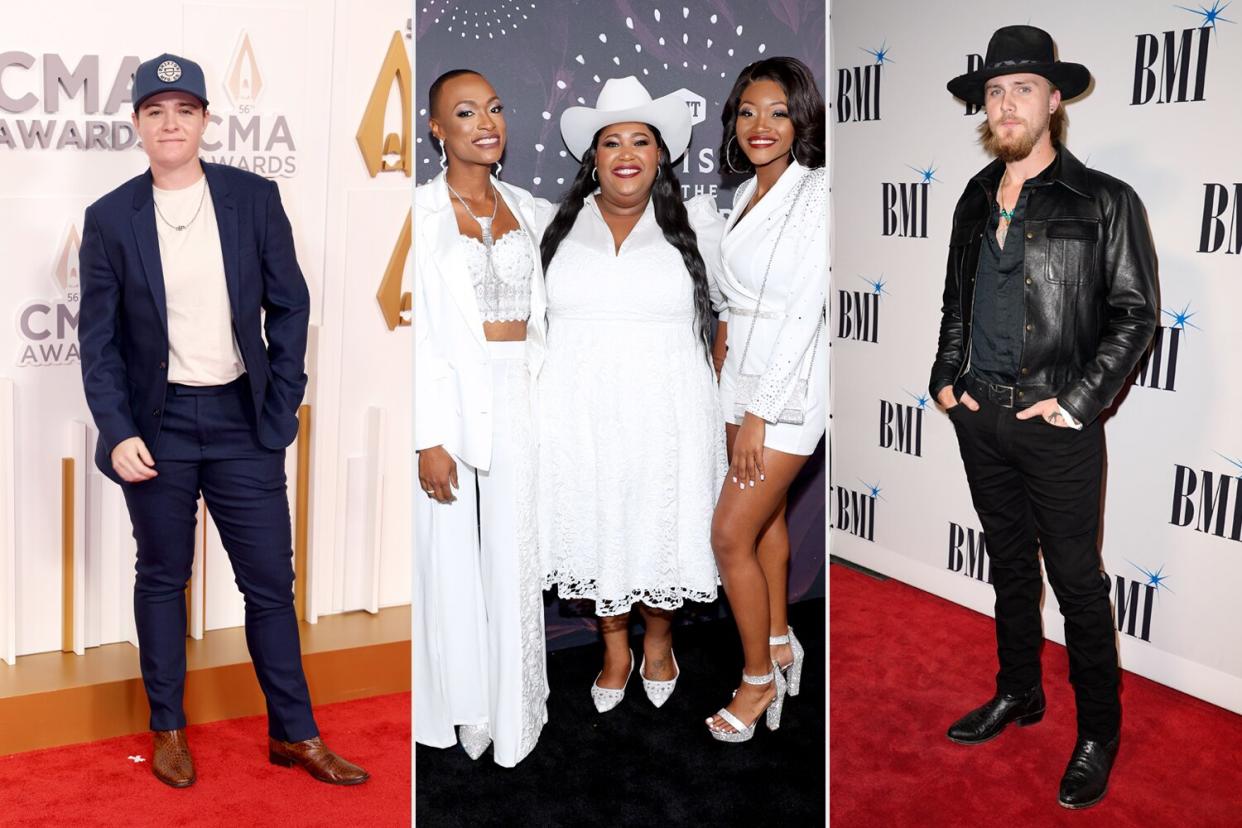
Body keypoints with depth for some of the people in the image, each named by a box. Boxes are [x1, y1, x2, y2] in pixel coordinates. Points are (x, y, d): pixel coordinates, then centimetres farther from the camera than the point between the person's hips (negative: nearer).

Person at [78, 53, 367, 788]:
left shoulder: (255, 199, -1)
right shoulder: (110, 219, -2)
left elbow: (289, 306, 3)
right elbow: (98, 339, -1)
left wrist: (281, 407, -3)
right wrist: (118, 433, -12)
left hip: (242, 419, 1)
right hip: (157, 423, 0)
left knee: (271, 581, 5)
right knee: (162, 579, 11)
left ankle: (296, 733, 19)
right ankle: (169, 729, 27)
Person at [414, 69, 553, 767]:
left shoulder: (527, 209, 10)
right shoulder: (421, 211, -4)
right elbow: (416, 330, -9)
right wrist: (430, 437, -14)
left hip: (519, 400, 4)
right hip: (451, 397, -4)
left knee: (515, 556, 8)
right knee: (451, 558, 4)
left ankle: (511, 706, 23)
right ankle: (456, 708, 21)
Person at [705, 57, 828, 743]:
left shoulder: (816, 195, -18)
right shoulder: (747, 193, 7)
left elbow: (804, 314, -22)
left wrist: (759, 414, -22)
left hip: (790, 384, -8)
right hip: (744, 375, 8)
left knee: (731, 534, -6)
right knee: (765, 515, 19)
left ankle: (760, 679, 11)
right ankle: (779, 641, 38)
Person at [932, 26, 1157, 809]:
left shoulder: (1103, 202, -7)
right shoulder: (975, 200, 9)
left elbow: (1135, 314, -8)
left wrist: (1078, 401, -15)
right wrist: (947, 376, 6)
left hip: (1055, 422, -5)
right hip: (979, 415, 5)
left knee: (1077, 581, 3)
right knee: (1010, 564, 18)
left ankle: (1099, 733, 19)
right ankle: (1019, 694, 35)